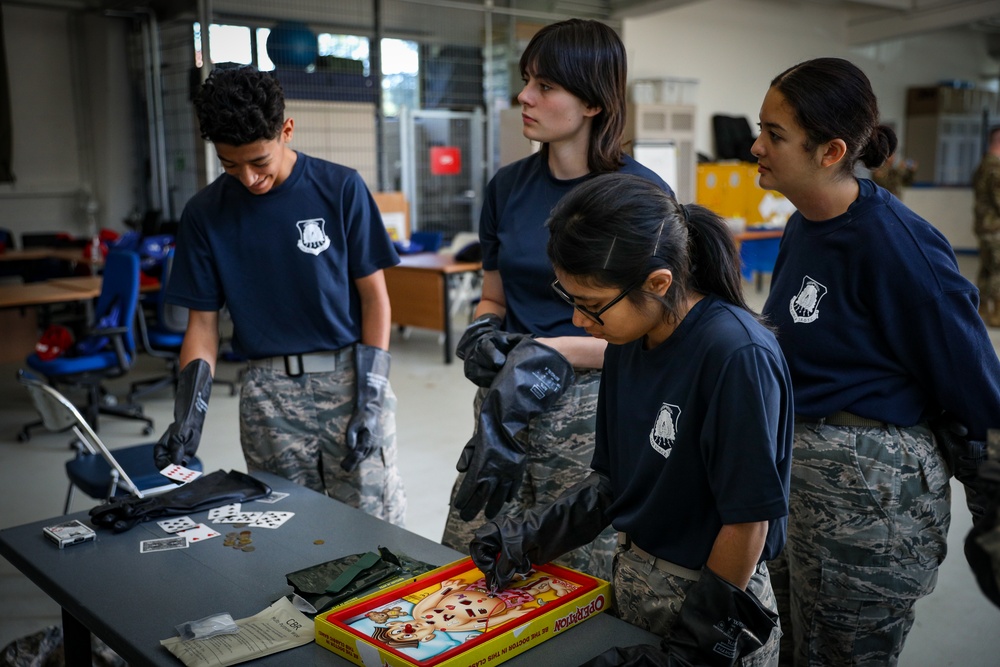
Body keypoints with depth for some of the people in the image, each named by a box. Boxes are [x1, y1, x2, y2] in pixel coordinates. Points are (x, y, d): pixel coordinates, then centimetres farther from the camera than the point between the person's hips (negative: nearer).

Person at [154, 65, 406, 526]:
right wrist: (188, 412, -5)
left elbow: (374, 296, -1)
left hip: (347, 377, -2)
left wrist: (370, 398, -8)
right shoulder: (205, 212, 4)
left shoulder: (341, 189, -4)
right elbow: (203, 321, 7)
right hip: (268, 392, 2)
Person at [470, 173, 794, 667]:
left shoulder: (739, 357, -26)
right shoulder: (628, 340, -3)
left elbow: (748, 522, -20)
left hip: (706, 594, -6)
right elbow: (612, 479, 6)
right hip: (632, 581, 7)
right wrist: (533, 534, -3)